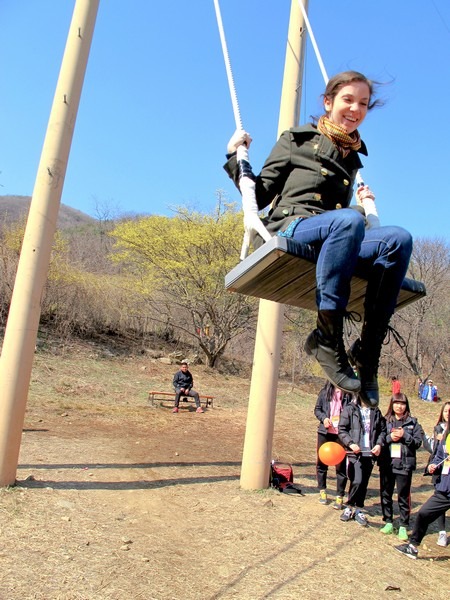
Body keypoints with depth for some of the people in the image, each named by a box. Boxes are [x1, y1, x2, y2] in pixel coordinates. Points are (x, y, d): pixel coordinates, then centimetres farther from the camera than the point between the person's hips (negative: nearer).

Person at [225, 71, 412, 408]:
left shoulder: (352, 159, 28)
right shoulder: (296, 140, 16)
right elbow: (260, 197, 9)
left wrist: (365, 206, 29)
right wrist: (236, 157, 4)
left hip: (333, 241, 5)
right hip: (289, 229, -4)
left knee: (399, 240, -26)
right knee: (348, 220, -38)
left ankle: (367, 353, -27)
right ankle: (327, 339, -34)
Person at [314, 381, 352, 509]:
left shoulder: (348, 394, -3)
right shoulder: (325, 392, 1)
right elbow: (317, 409, 8)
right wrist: (323, 418, -10)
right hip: (325, 432, 2)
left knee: (341, 465, 2)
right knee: (322, 462, 12)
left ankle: (339, 496, 16)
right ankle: (322, 491, 31)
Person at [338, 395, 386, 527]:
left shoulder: (376, 411, 9)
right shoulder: (350, 409, -2)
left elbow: (382, 430, 14)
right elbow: (341, 429, -4)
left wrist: (379, 444, -3)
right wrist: (351, 443, -16)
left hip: (370, 453, 4)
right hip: (355, 452, -4)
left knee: (364, 483, 11)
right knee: (357, 481, -14)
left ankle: (358, 510, 27)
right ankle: (349, 506, 9)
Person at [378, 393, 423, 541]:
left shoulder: (412, 422, 2)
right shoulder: (385, 421, 4)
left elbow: (418, 442, -1)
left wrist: (404, 435, -14)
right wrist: (389, 437, -14)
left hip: (404, 464, -2)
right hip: (387, 464, 2)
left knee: (403, 496, 5)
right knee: (385, 494, 10)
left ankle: (403, 526, 15)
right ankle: (388, 522, 24)